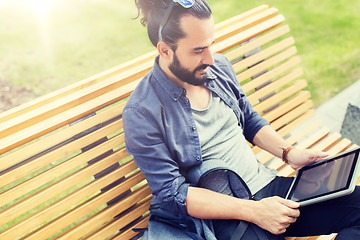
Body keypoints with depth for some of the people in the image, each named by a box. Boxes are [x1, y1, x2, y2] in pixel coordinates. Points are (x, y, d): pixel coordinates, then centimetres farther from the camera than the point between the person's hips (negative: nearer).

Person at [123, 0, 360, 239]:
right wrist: (254, 211, -22)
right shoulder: (142, 113, -15)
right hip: (225, 218, -7)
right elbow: (171, 192, -17)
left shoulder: (220, 67, 4)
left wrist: (289, 152, 2)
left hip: (267, 185, 7)